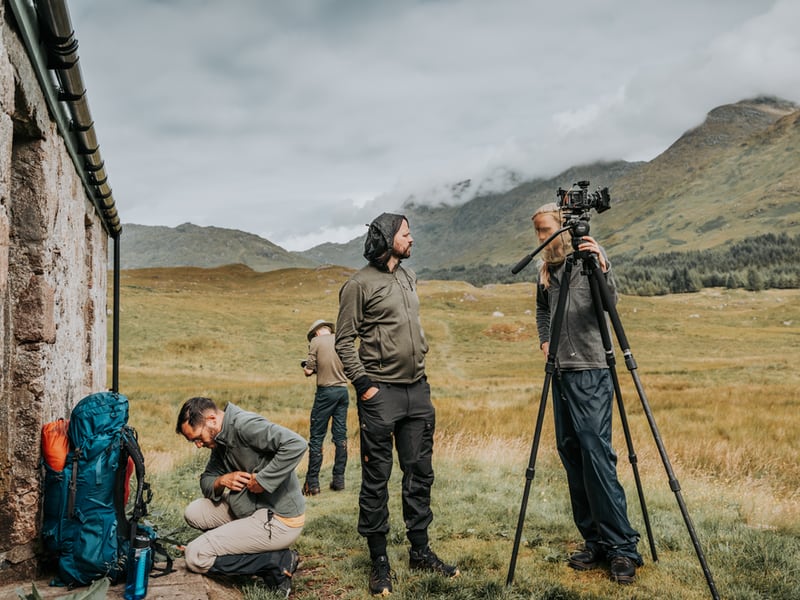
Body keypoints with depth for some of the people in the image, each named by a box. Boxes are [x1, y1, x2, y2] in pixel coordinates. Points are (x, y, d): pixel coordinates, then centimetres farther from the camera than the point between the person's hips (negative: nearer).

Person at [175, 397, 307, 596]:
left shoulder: (244, 425, -20)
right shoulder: (220, 439, 11)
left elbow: (296, 445, -33)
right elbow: (206, 481, 16)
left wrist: (262, 480, -27)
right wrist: (222, 481, -7)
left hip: (278, 520, -10)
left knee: (195, 556, -10)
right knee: (193, 512, 12)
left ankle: (278, 562, -5)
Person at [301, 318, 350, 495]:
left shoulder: (316, 342, -5)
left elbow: (308, 371, -7)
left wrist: (307, 367, 14)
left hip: (326, 391, -5)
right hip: (343, 390, 5)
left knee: (316, 437, 1)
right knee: (340, 436, 10)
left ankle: (312, 483, 1)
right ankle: (338, 479, 13)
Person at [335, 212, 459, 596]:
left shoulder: (408, 276, 14)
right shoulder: (359, 284, -8)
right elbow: (345, 341, -9)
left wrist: (420, 371, 17)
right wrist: (363, 384, -14)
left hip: (417, 391, 7)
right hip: (381, 393, -7)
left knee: (419, 474, 12)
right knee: (377, 479, 1)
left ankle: (420, 550, 23)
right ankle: (378, 560, 10)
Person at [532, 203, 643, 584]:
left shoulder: (591, 256, -4)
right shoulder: (546, 270, 13)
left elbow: (609, 301, -18)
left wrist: (602, 269, -35)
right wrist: (544, 339, 11)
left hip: (591, 370, -7)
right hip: (561, 371, 7)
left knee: (596, 452, -13)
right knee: (571, 455, 7)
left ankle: (622, 548, -7)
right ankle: (595, 542, 16)